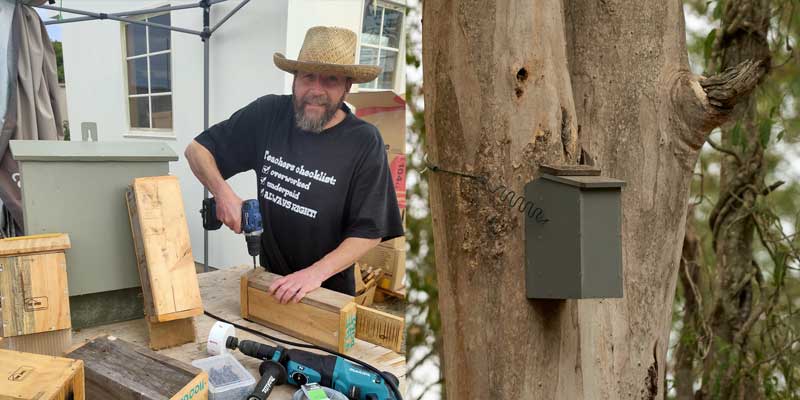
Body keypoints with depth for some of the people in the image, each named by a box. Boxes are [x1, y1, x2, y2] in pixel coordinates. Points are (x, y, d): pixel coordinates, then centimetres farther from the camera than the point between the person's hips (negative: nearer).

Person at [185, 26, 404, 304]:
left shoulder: (364, 143, -19)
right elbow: (197, 149, -1)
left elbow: (369, 232, -16)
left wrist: (316, 273, -27)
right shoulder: (267, 114, -11)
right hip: (269, 278, 3)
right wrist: (223, 194, -18)